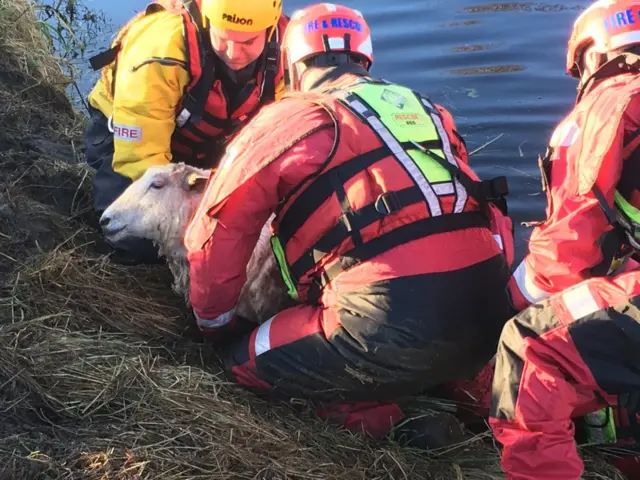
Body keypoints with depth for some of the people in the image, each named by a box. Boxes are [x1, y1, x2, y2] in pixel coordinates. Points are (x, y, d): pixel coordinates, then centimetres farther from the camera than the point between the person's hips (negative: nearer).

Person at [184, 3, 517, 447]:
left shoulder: (285, 120, 9)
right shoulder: (427, 111, 23)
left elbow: (217, 237, 14)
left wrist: (216, 324, 31)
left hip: (396, 323, -6)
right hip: (492, 310, 6)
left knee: (248, 360, 14)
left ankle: (389, 422, -2)